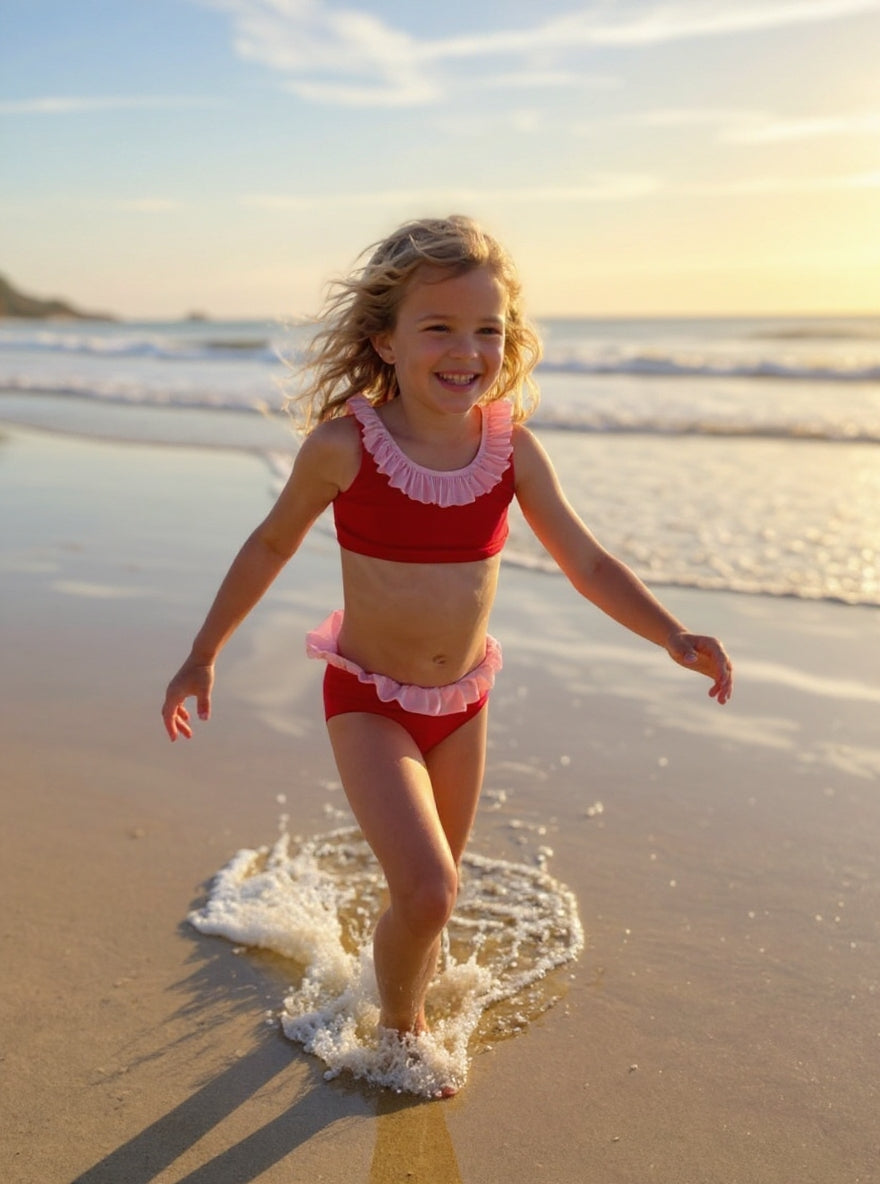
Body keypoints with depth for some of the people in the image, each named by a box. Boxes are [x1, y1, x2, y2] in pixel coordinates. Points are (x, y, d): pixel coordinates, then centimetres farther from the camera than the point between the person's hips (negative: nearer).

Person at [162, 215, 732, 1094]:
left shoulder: (511, 447, -10)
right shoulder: (343, 445, -18)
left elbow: (589, 565, -2)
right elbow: (272, 544, -2)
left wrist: (672, 636, -15)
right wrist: (204, 653, 4)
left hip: (462, 702, 4)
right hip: (369, 701, -3)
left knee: (431, 887, 21)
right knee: (428, 892, -19)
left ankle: (409, 992, 55)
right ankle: (398, 1028, 14)